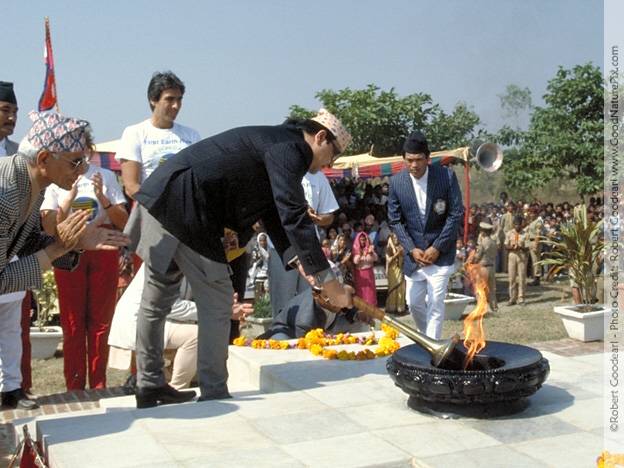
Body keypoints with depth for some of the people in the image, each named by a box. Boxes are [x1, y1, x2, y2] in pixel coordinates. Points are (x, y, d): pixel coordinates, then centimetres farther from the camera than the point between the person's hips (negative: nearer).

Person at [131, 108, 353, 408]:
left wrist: (299, 262, 4)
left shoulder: (276, 143, 20)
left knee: (156, 301, 15)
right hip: (182, 207, -10)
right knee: (216, 304, -1)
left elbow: (274, 215, 17)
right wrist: (328, 281, -17)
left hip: (163, 201, 10)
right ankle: (214, 395, 7)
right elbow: (294, 217, -19)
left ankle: (149, 387, 26)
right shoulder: (289, 148, -10)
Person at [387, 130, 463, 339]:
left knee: (435, 302, -7)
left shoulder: (446, 176, -12)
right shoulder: (397, 181, -6)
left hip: (440, 251, -3)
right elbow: (395, 220, 1)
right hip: (414, 252, 3)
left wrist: (437, 247, -12)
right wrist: (411, 249, -9)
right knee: (414, 303, 9)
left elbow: (456, 214, -8)